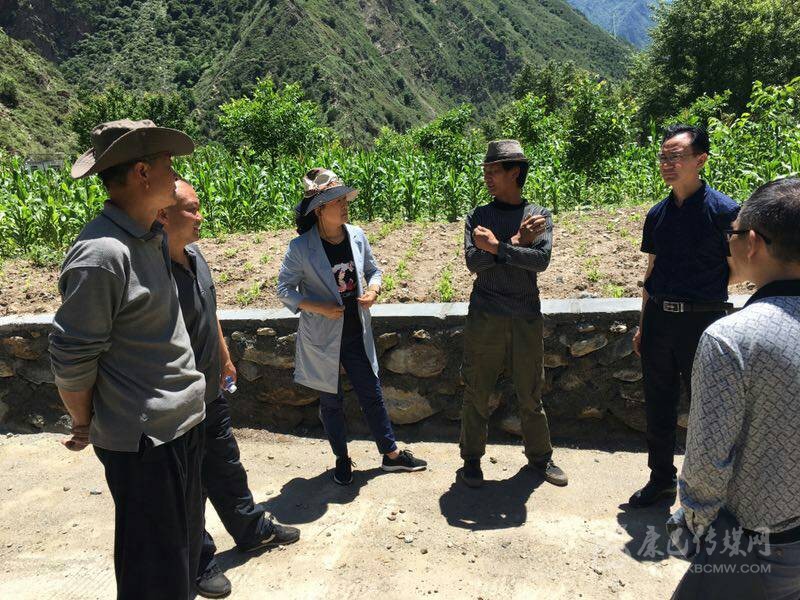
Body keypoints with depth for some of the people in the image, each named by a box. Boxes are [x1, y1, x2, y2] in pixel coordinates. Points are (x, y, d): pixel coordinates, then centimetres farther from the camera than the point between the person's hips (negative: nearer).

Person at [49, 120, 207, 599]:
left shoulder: (153, 237, 7)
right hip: (143, 438, -8)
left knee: (186, 542, 24)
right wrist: (84, 424, -3)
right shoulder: (101, 254, -23)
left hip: (182, 422, 9)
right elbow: (71, 358, -17)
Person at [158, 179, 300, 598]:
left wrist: (225, 359, 22)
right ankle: (199, 561, 32)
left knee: (227, 469, 24)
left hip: (211, 394, 8)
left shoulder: (195, 256, 2)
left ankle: (253, 531, 43)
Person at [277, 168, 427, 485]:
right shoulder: (300, 248, -16)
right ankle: (342, 459, 35)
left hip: (357, 335, 3)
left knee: (372, 395, 14)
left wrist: (373, 289, -11)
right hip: (322, 338, -3)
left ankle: (391, 454, 31)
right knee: (331, 402, 13)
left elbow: (373, 269, 11)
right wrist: (318, 308, -21)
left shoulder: (357, 236, -4)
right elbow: (284, 289, -8)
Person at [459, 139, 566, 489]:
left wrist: (496, 247, -17)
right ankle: (471, 459, 21)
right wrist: (516, 243, -15)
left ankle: (540, 456, 30)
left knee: (530, 393, 12)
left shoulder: (540, 216, 5)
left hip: (527, 317, 1)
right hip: (485, 316, 0)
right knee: (477, 392, 6)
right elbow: (473, 261, -10)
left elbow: (541, 260, -12)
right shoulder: (478, 217, 5)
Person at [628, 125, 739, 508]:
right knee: (658, 405, 14)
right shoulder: (658, 214, 8)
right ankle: (661, 479, 31)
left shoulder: (723, 210, -10)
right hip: (659, 319, 5)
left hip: (702, 321, -5)